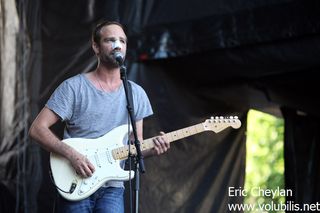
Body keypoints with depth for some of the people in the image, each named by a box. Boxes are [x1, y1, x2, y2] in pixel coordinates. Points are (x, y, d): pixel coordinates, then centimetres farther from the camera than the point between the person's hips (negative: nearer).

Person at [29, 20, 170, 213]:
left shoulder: (136, 94, 9)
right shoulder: (74, 87, -4)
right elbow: (37, 129, -6)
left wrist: (152, 149, -8)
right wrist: (72, 155, -18)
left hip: (112, 188, 3)